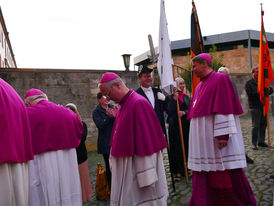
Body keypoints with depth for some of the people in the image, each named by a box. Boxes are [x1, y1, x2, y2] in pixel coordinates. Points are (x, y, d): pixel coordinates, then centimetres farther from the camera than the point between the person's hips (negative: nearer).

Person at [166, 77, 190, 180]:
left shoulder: (186, 97, 13)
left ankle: (184, 169, 18)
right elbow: (169, 111, -13)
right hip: (174, 126, -4)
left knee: (185, 147, 6)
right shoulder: (170, 97, -1)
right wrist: (174, 99, -18)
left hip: (186, 126, 4)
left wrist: (184, 112, -15)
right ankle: (176, 171, 7)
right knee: (176, 149, -2)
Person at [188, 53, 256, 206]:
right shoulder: (199, 86, 18)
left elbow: (224, 108, -16)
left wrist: (222, 135, -21)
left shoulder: (220, 79, -6)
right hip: (202, 140, 8)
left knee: (227, 174, 0)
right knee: (203, 175, 9)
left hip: (216, 138, -8)